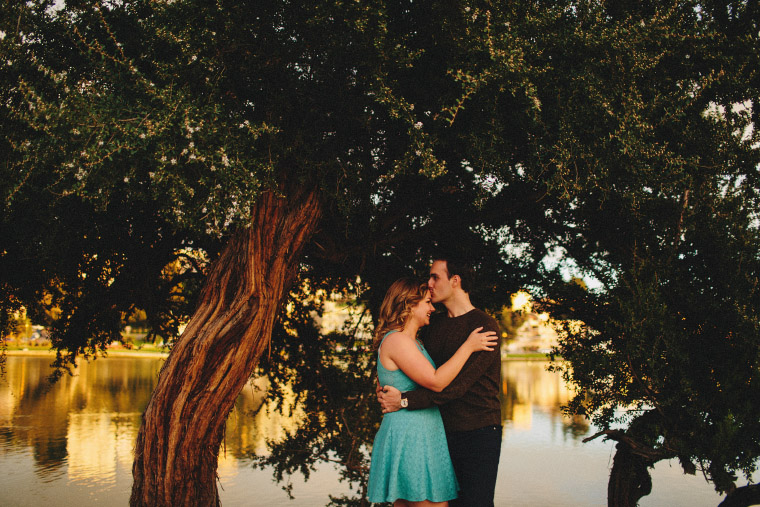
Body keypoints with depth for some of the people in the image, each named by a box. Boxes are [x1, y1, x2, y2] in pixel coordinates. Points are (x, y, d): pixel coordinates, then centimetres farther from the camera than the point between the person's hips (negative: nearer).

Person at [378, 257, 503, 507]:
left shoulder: (484, 325, -11)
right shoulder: (435, 324, 13)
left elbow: (458, 384, -20)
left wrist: (406, 401, -21)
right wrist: (387, 388, -1)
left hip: (478, 431, -6)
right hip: (444, 429, 6)